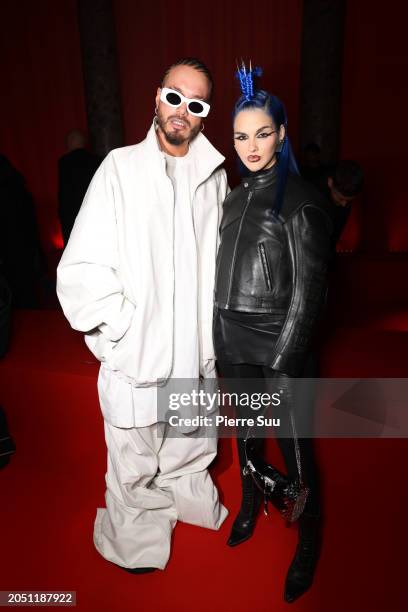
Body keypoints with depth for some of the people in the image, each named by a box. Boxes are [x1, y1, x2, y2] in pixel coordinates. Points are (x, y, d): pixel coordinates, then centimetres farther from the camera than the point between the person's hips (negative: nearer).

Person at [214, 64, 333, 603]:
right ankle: (250, 506, 46)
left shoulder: (301, 201, -8)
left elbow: (307, 291, -11)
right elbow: (224, 276, 11)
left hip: (280, 344, -5)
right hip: (233, 341, 6)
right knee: (245, 429, 20)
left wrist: (281, 362, -13)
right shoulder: (234, 198, 10)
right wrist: (221, 340, 8)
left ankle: (308, 544, 31)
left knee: (293, 446, 6)